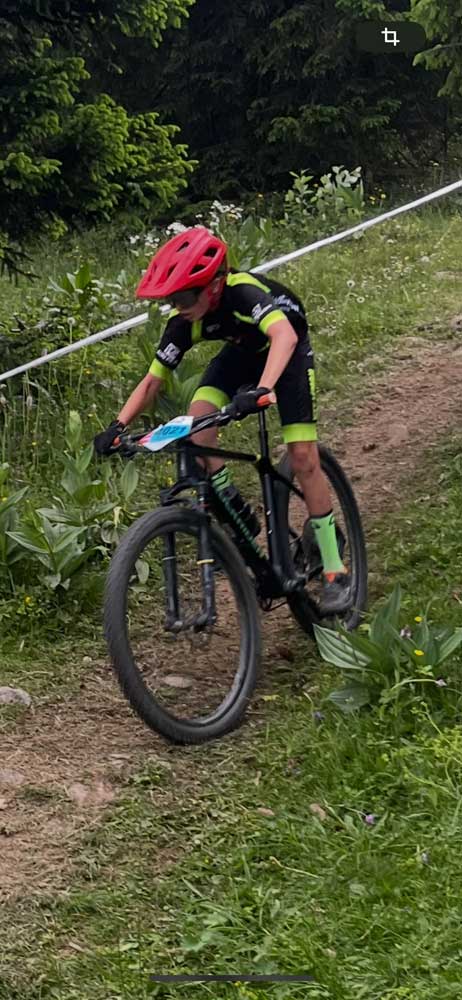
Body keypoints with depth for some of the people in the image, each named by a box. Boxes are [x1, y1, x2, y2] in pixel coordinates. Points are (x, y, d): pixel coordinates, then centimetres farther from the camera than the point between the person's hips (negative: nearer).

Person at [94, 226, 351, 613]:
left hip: (289, 349, -5)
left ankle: (335, 573, -4)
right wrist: (118, 426, -27)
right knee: (197, 426, -23)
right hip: (243, 351, 5)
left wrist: (263, 390, -71)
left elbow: (284, 334, -56)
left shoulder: (242, 291, -39)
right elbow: (153, 379, -14)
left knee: (303, 457, -14)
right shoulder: (183, 321, -22)